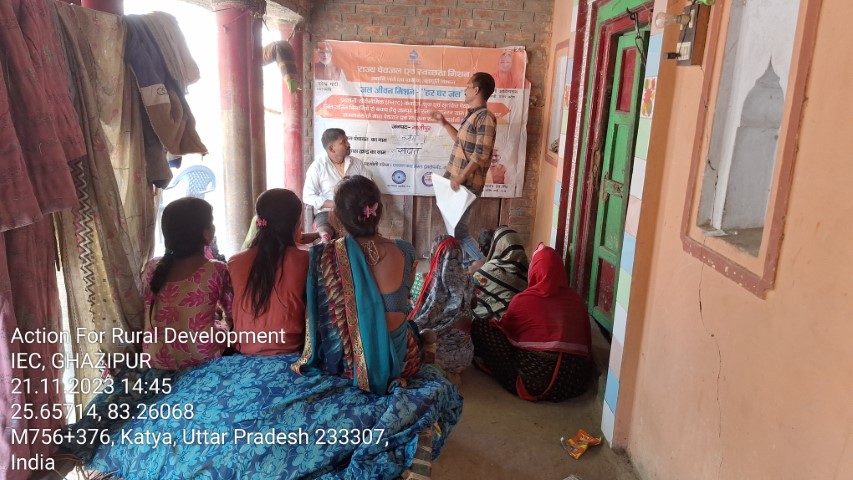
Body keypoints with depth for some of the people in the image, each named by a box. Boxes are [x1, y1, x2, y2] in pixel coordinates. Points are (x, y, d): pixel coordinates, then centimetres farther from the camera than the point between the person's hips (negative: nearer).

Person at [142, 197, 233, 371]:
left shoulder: (153, 267, -4)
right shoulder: (217, 270, -15)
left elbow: (150, 307, 11)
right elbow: (232, 313, 0)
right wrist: (225, 324, 23)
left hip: (158, 358, 4)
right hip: (202, 356, -4)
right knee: (229, 324, 25)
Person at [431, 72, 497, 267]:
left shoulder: (485, 118, -16)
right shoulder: (471, 115, 14)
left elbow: (481, 155, -22)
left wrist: (461, 178, -22)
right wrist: (444, 123, 24)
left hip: (468, 184, -10)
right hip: (457, 180, 10)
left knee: (458, 230, -8)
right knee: (456, 226, 15)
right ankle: (468, 263, 27)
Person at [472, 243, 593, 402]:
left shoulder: (522, 300, 2)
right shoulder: (576, 299, 10)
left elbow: (504, 330, 19)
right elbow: (587, 339, 19)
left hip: (533, 380, -4)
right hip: (576, 381, 5)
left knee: (479, 326, 3)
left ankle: (515, 379, 13)